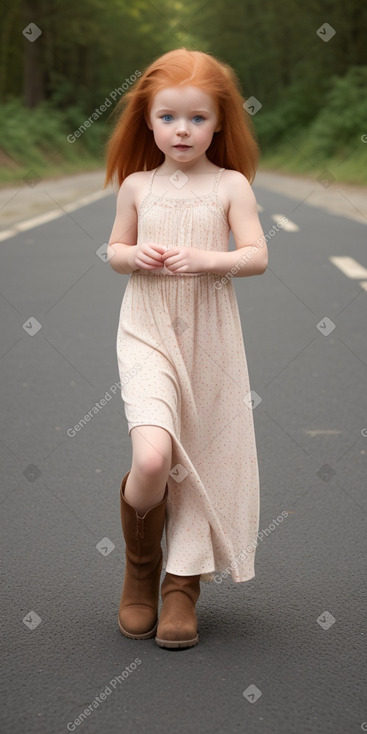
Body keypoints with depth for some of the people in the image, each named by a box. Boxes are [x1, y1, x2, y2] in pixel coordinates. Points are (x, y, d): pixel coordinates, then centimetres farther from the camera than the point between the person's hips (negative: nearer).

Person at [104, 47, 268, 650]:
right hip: (147, 332, 0)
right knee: (152, 458, -19)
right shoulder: (137, 185, 5)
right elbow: (114, 249, 16)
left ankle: (183, 583, 25)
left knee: (202, 459, 6)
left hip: (209, 336, 1)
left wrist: (206, 260, -19)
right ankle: (140, 567, 11)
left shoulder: (231, 186, 1)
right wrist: (133, 256, -6)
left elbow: (257, 256, -3)